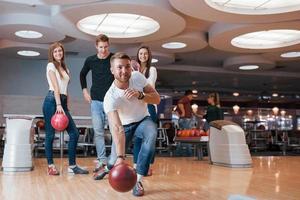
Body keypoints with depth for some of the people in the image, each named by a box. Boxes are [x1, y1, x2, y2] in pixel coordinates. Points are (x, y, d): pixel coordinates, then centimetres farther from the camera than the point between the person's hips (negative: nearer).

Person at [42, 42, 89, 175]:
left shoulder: (65, 68, 22)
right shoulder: (51, 65, 2)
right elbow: (55, 87, -10)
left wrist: (67, 106, 10)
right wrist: (58, 105, -18)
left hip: (62, 101, 7)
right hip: (52, 101, -7)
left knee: (74, 133, 0)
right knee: (50, 134, -1)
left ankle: (72, 166, 5)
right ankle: (50, 166, 8)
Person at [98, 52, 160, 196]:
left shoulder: (138, 77, -21)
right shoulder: (110, 97, -33)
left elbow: (157, 99, -17)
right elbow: (117, 128, -44)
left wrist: (140, 95, -37)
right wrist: (120, 156, -56)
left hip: (143, 120, 1)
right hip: (125, 126, -1)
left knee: (152, 133, -33)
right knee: (115, 161, -4)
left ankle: (138, 181, -23)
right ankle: (108, 167, 40)